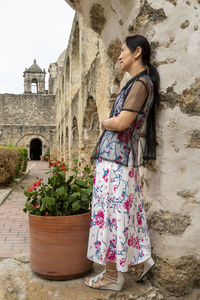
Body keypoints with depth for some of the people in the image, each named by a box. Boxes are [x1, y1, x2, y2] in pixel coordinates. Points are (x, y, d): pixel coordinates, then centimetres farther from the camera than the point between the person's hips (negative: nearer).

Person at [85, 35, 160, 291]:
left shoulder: (141, 83, -12)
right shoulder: (138, 82, 19)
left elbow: (121, 123, -20)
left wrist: (104, 122, -1)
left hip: (117, 155, -10)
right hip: (121, 155, 10)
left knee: (111, 210, -2)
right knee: (127, 208, 15)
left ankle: (112, 275, 11)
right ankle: (141, 260, 28)